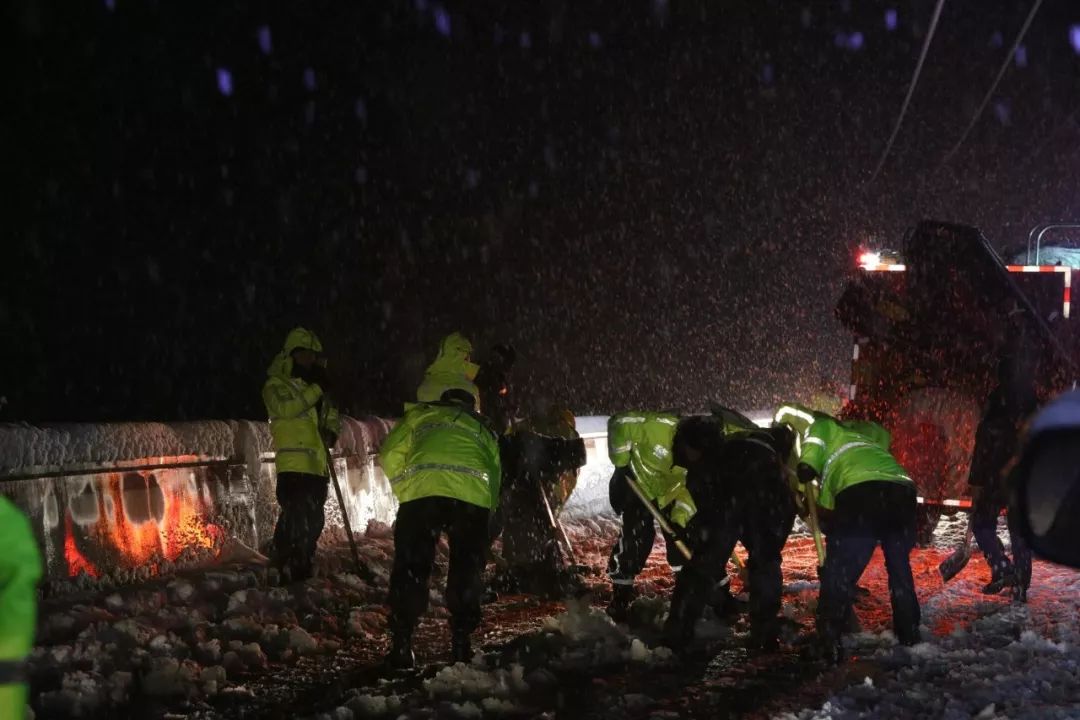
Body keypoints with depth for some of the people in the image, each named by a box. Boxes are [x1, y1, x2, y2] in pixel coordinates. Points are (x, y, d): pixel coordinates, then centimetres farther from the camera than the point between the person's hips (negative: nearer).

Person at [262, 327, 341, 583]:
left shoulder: (313, 387, 22)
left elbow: (331, 415, 23)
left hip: (318, 465, 7)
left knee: (313, 521, 12)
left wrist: (331, 432, 1)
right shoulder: (276, 385, 1)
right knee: (297, 520, -14)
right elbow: (285, 408, -18)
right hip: (294, 464, -7)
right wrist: (315, 389, -19)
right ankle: (290, 570, -10)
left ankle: (301, 569, 22)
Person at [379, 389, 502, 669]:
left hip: (422, 488, -1)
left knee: (409, 568, 7)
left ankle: (402, 646, 4)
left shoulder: (421, 415, 31)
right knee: (467, 571, 15)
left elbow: (389, 455, 17)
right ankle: (461, 645, 12)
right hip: (473, 495, 1)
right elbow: (496, 474, 28)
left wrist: (405, 490, 25)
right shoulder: (483, 428, 38)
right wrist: (487, 511, 33)